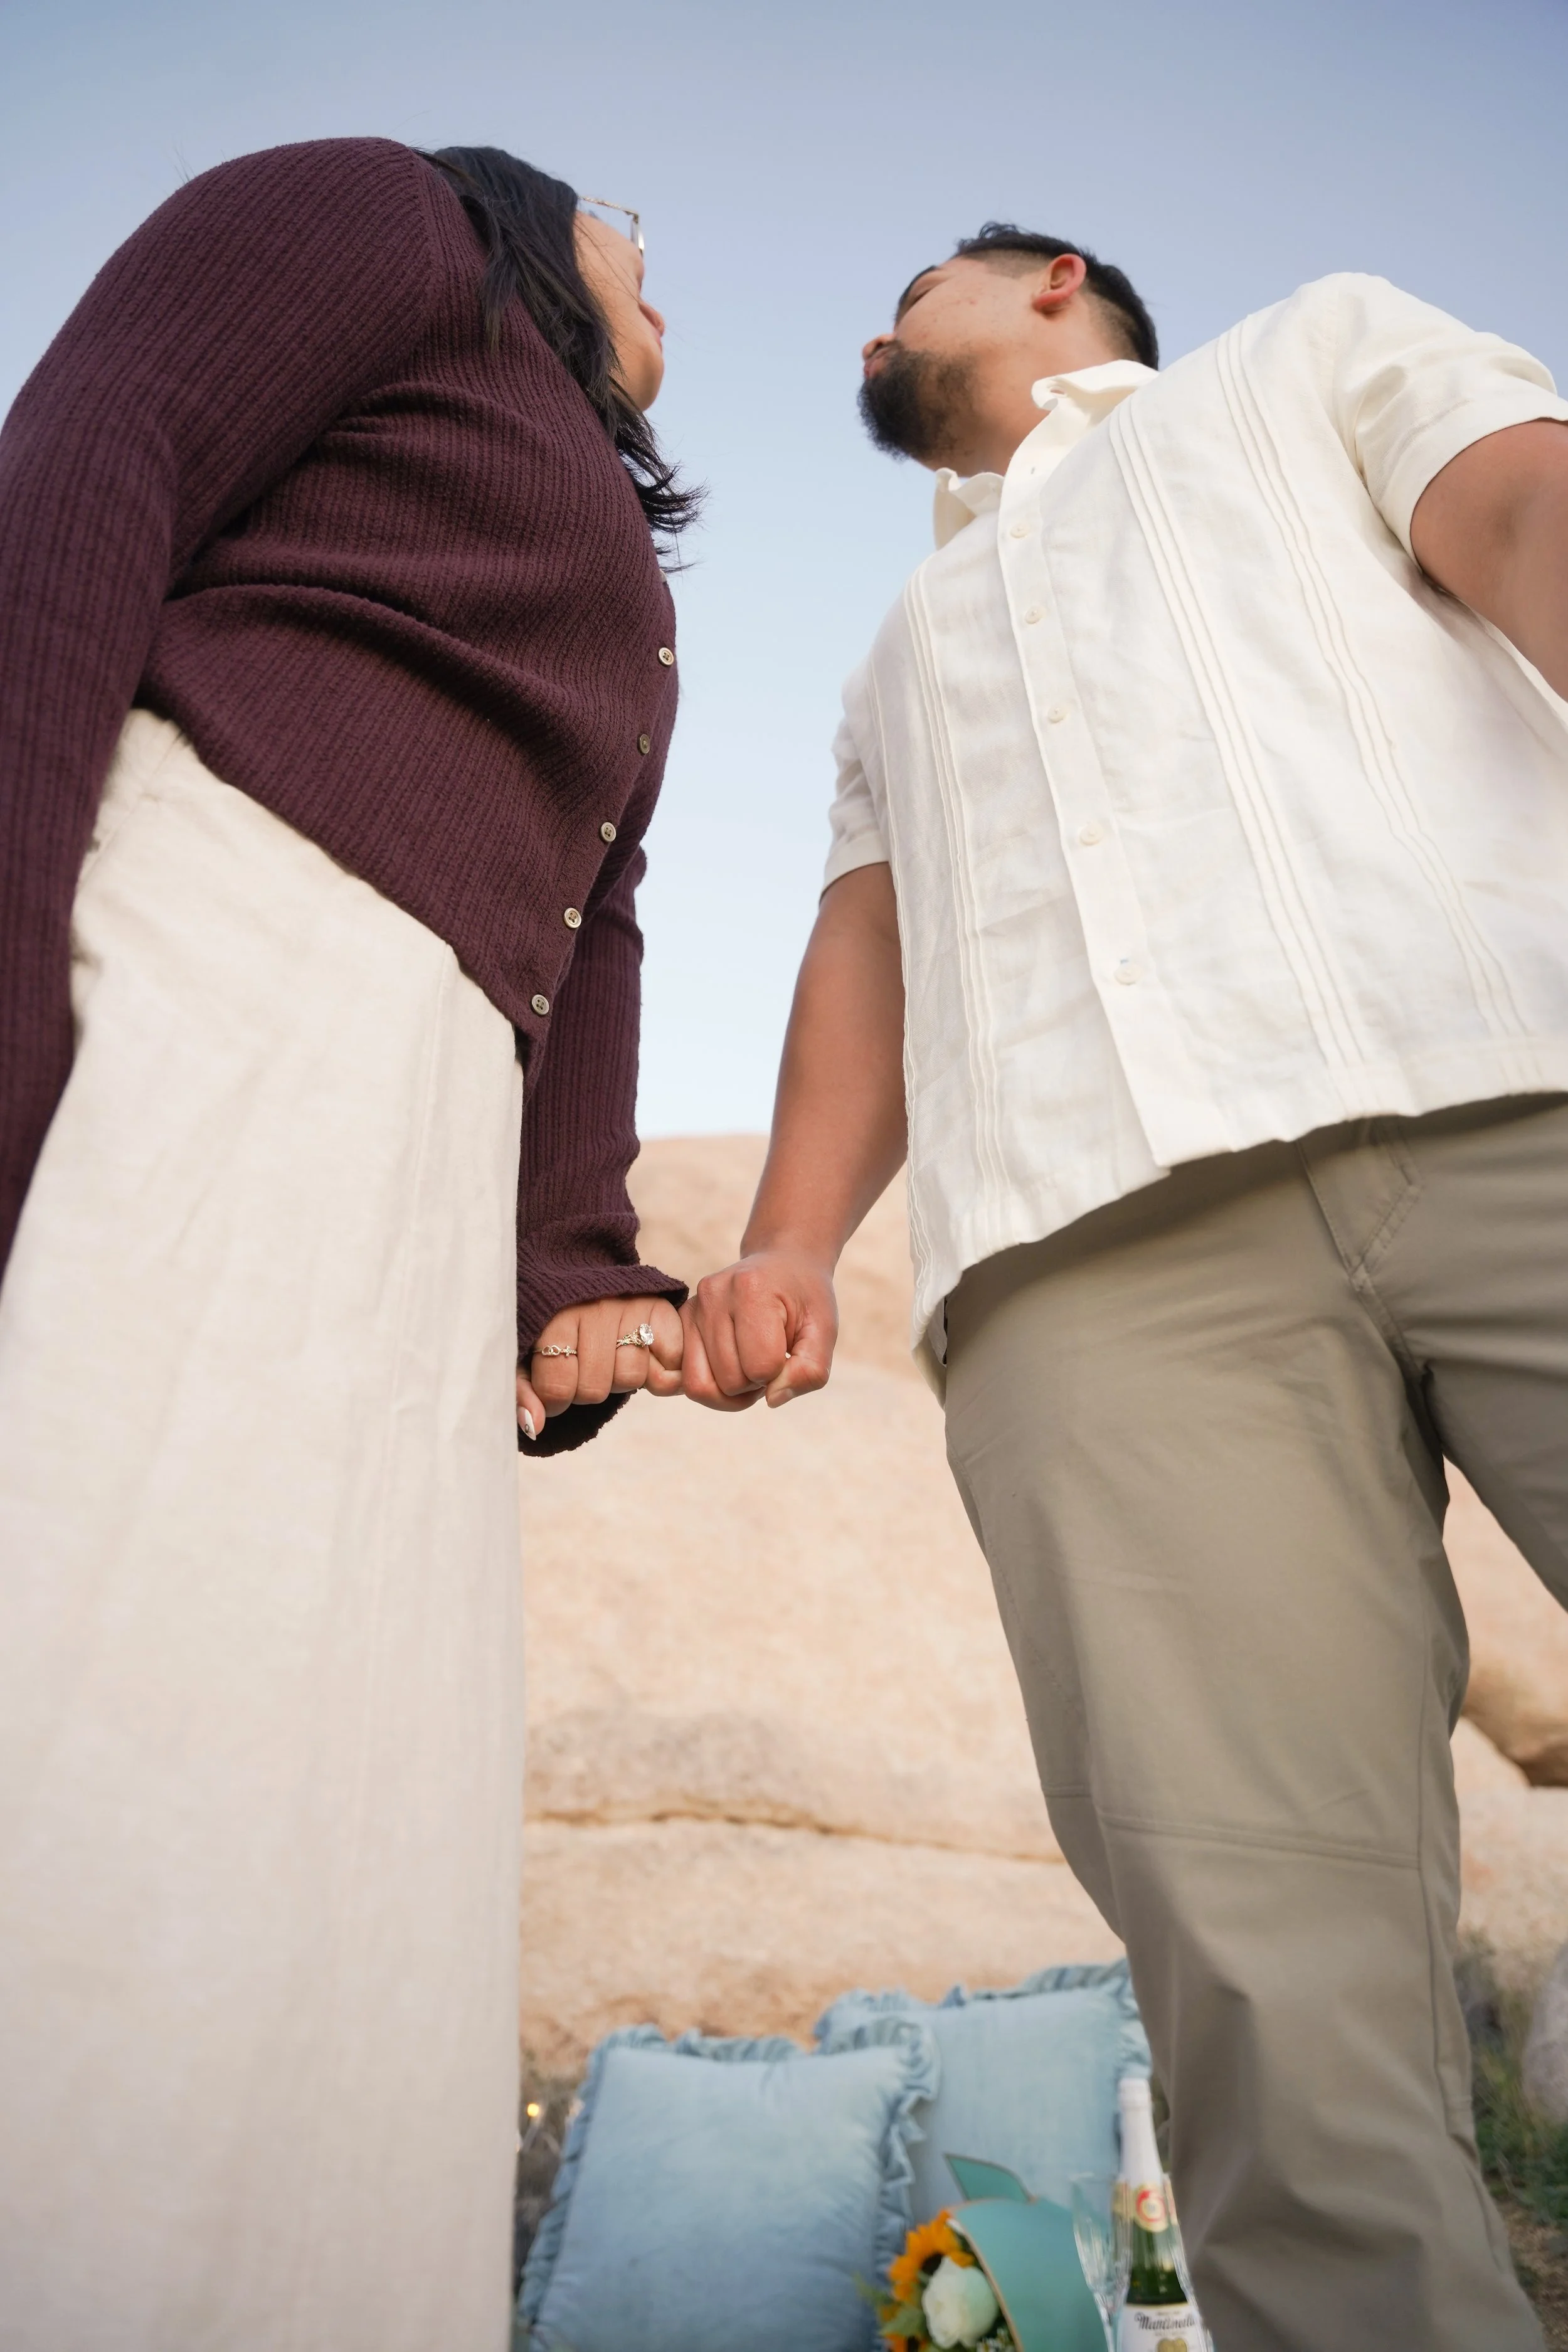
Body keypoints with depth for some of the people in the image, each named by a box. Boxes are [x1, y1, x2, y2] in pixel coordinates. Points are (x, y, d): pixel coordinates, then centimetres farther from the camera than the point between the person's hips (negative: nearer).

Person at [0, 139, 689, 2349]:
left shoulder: (623, 604, 37)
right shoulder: (385, 217, 17)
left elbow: (589, 923, 23)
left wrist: (572, 1265, 8)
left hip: (411, 1108, 8)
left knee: (342, 1808, 0)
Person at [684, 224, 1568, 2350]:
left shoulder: (1319, 350, 33)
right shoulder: (906, 654, 42)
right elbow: (867, 945, 27)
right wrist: (792, 1239, 7)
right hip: (1094, 1231, 3)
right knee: (1275, 1987, -12)